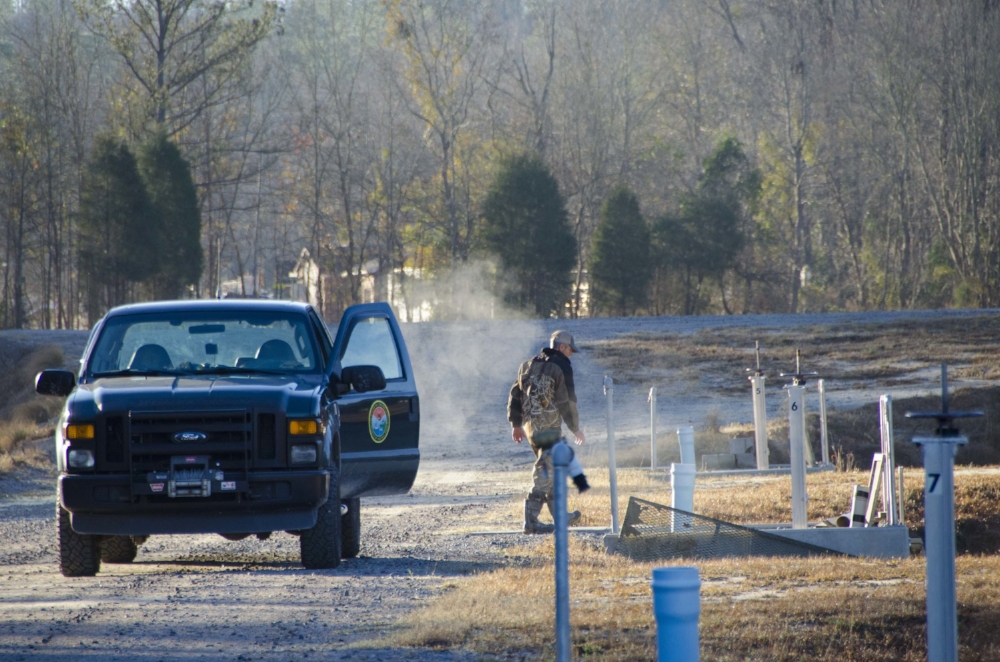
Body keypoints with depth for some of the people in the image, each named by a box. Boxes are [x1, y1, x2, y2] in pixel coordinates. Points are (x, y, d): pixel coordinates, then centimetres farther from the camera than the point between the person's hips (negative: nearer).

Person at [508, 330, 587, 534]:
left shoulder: (528, 365, 15)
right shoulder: (561, 366, -7)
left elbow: (515, 395, 17)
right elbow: (567, 401, -9)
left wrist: (516, 424, 22)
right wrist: (575, 428, 1)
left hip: (530, 425, 8)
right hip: (549, 425, -8)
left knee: (548, 467, 20)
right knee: (546, 471, -7)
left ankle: (560, 515, 27)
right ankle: (531, 520, -15)